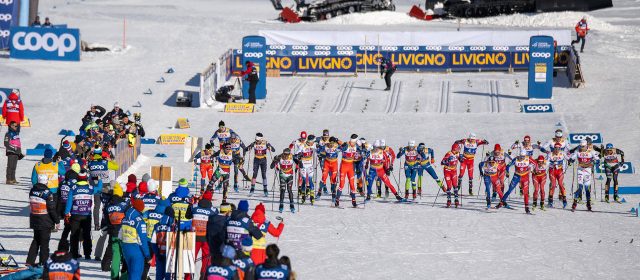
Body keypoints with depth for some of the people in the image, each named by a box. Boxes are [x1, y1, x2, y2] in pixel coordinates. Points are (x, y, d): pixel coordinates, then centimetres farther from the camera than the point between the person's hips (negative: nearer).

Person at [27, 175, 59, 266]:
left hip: (34, 220, 6)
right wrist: (57, 221, -5)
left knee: (36, 241, 18)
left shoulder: (32, 191, 1)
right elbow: (52, 209, -15)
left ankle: (30, 261, 17)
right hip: (45, 221, -6)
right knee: (44, 242, 3)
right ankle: (43, 262, 5)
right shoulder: (47, 193, -18)